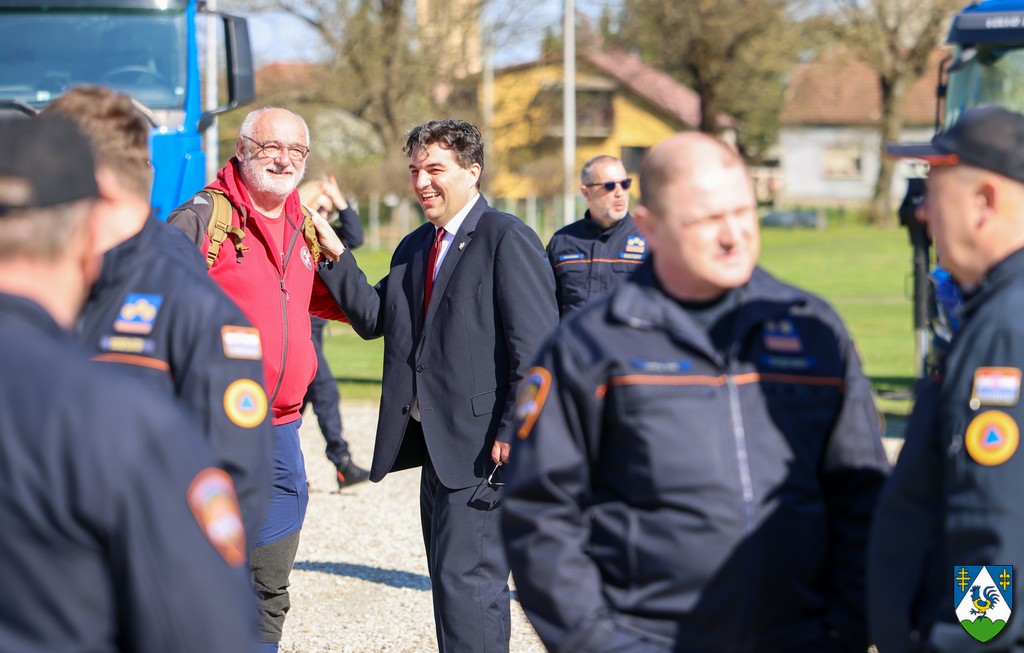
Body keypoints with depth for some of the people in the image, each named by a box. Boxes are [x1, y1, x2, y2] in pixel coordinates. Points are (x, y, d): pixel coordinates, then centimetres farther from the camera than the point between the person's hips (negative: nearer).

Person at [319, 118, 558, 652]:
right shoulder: (414, 247, 18)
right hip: (435, 447, 9)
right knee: (450, 583, 14)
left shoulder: (507, 239, -9)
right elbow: (375, 319, 10)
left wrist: (514, 433, -18)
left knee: (467, 582, -11)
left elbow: (536, 348, -14)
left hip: (483, 448, -9)